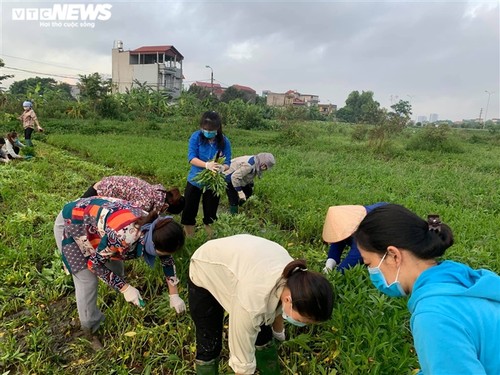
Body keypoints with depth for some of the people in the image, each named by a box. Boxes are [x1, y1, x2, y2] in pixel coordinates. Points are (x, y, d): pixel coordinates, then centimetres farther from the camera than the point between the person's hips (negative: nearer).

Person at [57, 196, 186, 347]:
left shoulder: (154, 230, -17)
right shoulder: (123, 235, -40)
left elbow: (167, 260, 1)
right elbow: (94, 262, -22)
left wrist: (174, 295, 0)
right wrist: (125, 288, -20)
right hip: (73, 221, -6)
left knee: (115, 266, 12)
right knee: (87, 280, -8)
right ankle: (91, 327, 12)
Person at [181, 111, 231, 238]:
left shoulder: (224, 141, -11)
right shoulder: (196, 137, -13)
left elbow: (227, 163, -10)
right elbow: (191, 158, -20)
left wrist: (222, 167, -35)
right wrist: (206, 165, -39)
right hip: (195, 180, 1)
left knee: (210, 214, 11)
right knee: (189, 212, 11)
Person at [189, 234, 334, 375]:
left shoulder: (297, 278, -24)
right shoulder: (252, 302, -44)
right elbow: (243, 361, -30)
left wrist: (278, 332, 20)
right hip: (205, 274, -5)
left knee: (263, 337, 4)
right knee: (209, 346, -1)